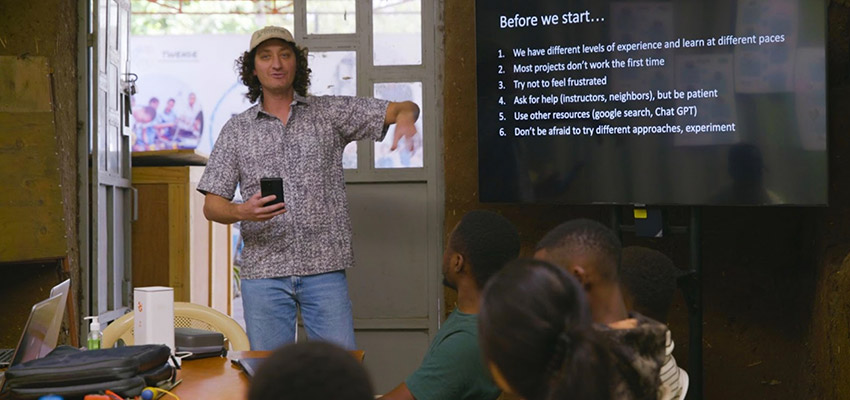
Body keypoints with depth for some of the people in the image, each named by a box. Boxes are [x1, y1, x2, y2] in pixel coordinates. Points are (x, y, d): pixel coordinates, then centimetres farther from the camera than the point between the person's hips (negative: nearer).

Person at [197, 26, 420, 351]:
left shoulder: (329, 113, 8)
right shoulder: (236, 130, 9)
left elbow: (404, 108, 5)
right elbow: (211, 205, 6)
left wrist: (405, 117, -21)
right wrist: (242, 212, -17)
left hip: (324, 267, 0)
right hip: (263, 273, 1)